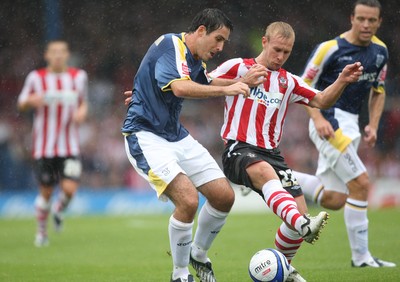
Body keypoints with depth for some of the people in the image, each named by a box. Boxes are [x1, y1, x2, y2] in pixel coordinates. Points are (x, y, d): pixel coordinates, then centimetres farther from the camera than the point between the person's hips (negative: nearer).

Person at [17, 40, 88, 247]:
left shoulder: (79, 76, 5)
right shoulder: (36, 78, 0)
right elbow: (21, 105, 7)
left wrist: (82, 112, -3)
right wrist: (31, 100, -16)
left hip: (69, 146, 1)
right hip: (44, 146, -1)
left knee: (69, 188, -14)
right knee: (46, 192, 3)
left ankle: (59, 211, 21)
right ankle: (41, 231, 26)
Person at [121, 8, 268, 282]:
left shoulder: (195, 60, 9)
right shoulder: (170, 45, -17)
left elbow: (207, 84, 32)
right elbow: (180, 87, -35)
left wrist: (242, 82, 18)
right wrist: (226, 89, -34)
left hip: (177, 136, 9)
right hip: (145, 136, -9)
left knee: (224, 196, 4)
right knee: (188, 200, -25)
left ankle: (198, 254, 28)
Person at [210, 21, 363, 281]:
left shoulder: (288, 82, 19)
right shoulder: (238, 67, 6)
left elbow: (321, 101, 13)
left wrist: (343, 81, -1)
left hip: (271, 153, 6)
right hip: (239, 150, -6)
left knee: (300, 210, -5)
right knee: (265, 171, -40)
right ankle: (303, 225, -62)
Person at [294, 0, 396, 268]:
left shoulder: (380, 51, 7)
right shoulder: (331, 48, -13)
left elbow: (378, 91, 18)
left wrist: (373, 125, 4)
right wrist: (318, 119, -21)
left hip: (350, 125, 8)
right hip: (329, 121, -8)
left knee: (333, 200, 6)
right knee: (361, 183, -16)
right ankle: (361, 256, -7)